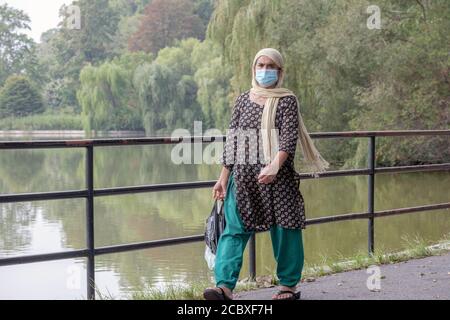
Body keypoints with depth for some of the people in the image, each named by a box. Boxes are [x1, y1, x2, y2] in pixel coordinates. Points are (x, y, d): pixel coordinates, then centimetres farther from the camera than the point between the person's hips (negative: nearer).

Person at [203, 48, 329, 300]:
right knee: (234, 229, -7)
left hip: (278, 176, -3)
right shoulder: (243, 100, 11)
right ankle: (225, 286, -14)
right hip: (243, 176, 3)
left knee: (283, 230, 4)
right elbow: (232, 140, 13)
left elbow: (289, 139, -12)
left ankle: (289, 284, 19)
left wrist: (274, 166, -28)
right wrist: (224, 176, 11)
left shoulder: (287, 100, 0)